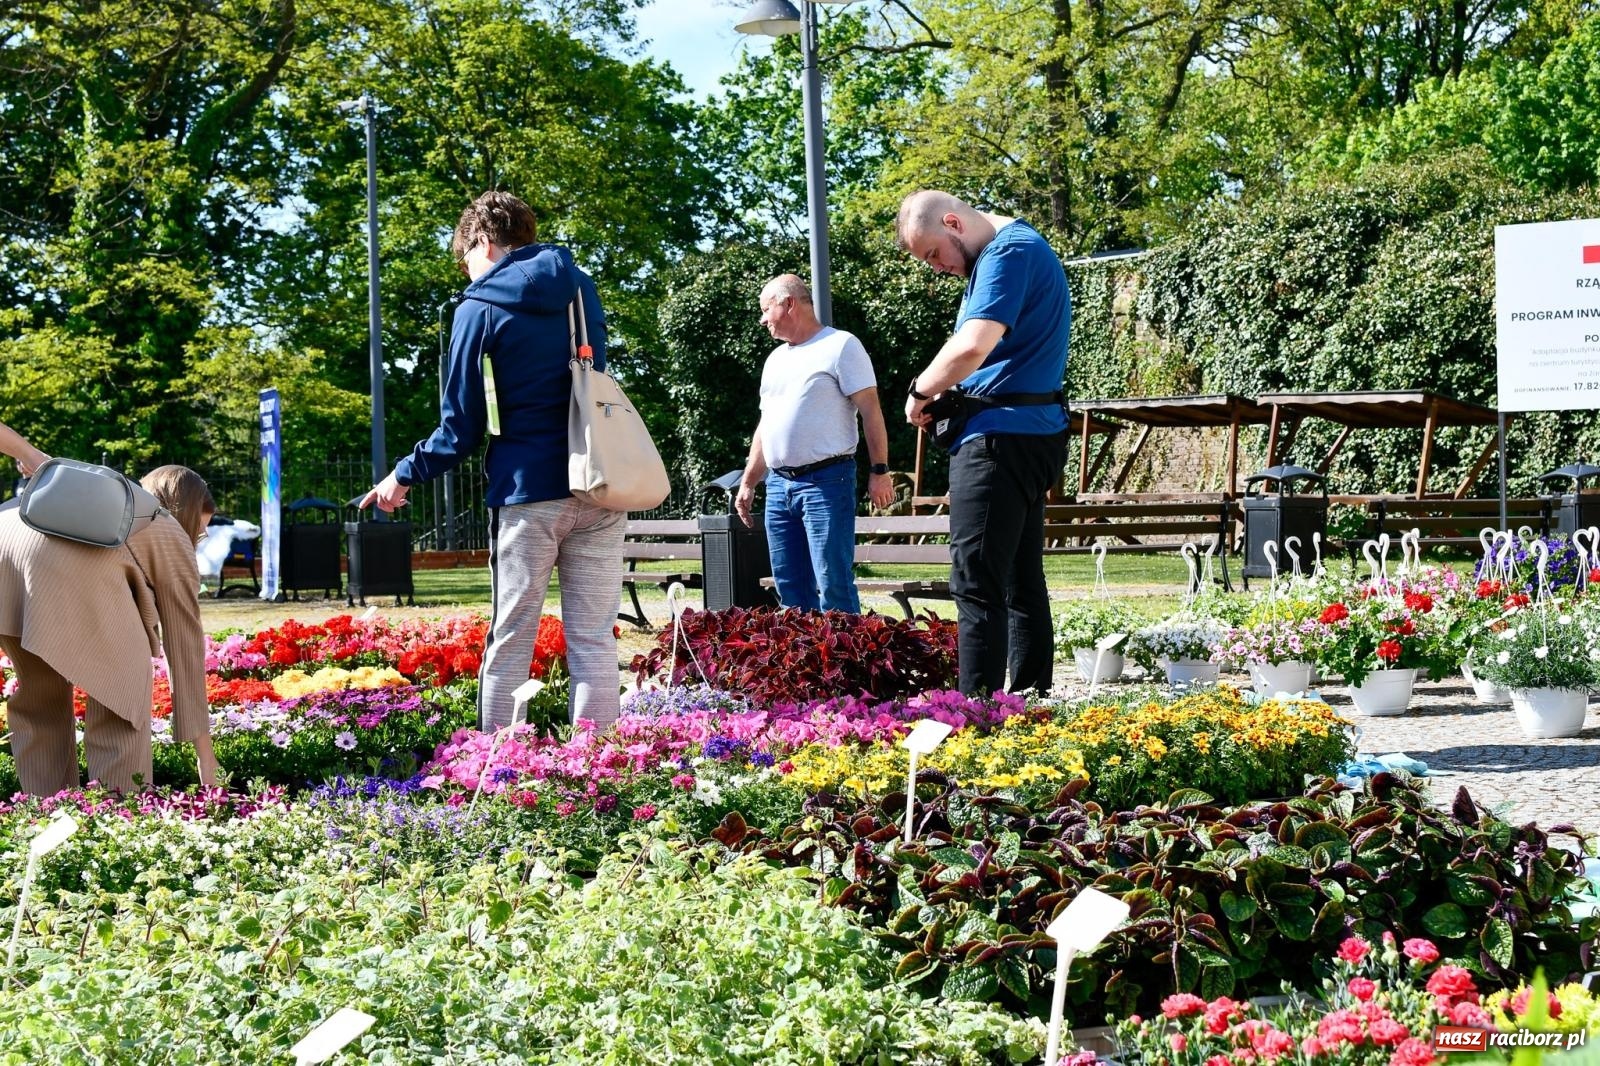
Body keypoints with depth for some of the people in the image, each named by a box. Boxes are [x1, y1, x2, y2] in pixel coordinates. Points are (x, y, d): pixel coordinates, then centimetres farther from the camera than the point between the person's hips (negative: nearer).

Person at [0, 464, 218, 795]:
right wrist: (204, 752, 31)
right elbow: (185, 645, 28)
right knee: (121, 691, 11)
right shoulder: (172, 538, 28)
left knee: (38, 698, 23)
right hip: (71, 568, -6)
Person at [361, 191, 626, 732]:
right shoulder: (581, 289, 11)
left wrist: (404, 476, 12)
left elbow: (462, 429, -2)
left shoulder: (481, 310, -3)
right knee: (593, 640, 4)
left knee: (510, 643, 4)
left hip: (528, 492, -4)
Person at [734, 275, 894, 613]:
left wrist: (879, 471, -15)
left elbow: (870, 410, -9)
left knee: (833, 585, -12)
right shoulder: (776, 359, 20)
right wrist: (748, 483, 20)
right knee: (790, 590, 7)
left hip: (826, 482, -8)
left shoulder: (840, 346, -4)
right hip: (779, 484, 8)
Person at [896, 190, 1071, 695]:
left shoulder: (1009, 252, -15)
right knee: (1022, 584, 12)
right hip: (1033, 433, 11)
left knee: (976, 586, -10)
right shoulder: (1018, 246, 18)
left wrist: (920, 392, -12)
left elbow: (972, 347, -28)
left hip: (1001, 439, -11)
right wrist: (944, 395, 7)